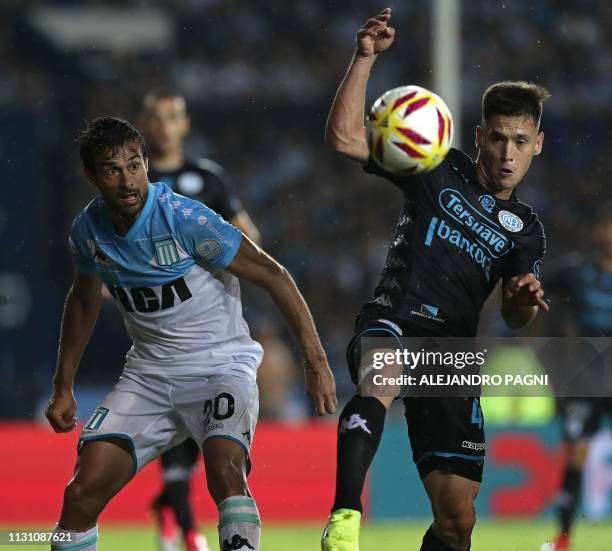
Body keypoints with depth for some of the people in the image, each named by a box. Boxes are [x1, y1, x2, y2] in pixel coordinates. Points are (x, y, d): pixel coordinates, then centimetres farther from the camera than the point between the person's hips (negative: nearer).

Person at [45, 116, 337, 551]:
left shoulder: (185, 218, -20)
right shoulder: (87, 230, -2)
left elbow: (273, 276, -15)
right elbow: (84, 301, 19)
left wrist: (316, 362, -18)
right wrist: (63, 387, 21)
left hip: (221, 365, -5)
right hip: (148, 374, 5)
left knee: (225, 470, -33)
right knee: (81, 494, -8)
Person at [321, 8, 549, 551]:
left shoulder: (525, 229, 16)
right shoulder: (440, 170, 7)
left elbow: (514, 318, 9)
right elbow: (344, 137, -2)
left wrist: (523, 300, -16)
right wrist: (365, 58, -12)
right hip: (392, 322, -4)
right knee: (382, 381, -43)